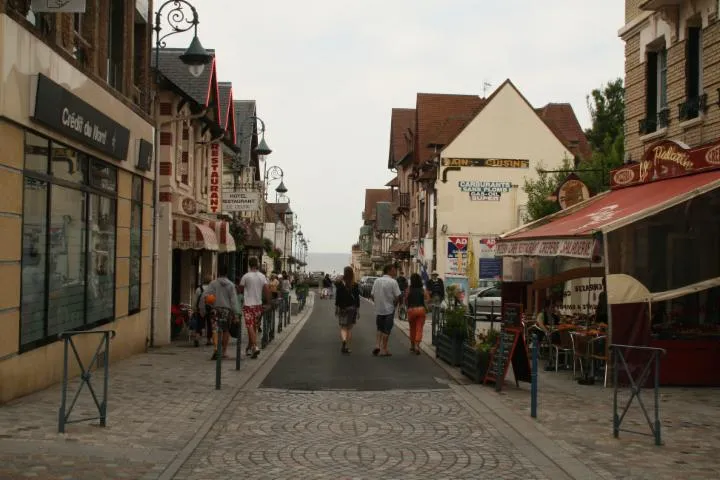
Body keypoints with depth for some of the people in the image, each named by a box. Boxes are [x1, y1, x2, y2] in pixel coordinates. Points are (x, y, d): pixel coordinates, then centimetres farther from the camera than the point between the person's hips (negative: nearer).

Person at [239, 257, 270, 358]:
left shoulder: (245, 276, -7)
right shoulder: (262, 276, 2)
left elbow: (240, 290, 3)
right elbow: (267, 290, -4)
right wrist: (268, 303, 3)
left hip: (248, 305, -4)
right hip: (258, 304, 4)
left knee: (250, 326, -8)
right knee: (254, 327, 14)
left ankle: (255, 346, -24)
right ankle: (249, 348, 24)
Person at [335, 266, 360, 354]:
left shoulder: (340, 284, -7)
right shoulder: (355, 285, -3)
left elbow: (337, 297, -5)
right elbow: (357, 298, -2)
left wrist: (336, 308, 3)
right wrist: (358, 310, 5)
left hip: (342, 308, -1)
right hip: (352, 308, 2)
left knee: (343, 327, 4)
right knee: (349, 328, 11)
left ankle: (344, 340, -24)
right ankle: (347, 347, 11)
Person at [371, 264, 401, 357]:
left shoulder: (377, 281, 3)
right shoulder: (393, 282, -13)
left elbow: (372, 295, 4)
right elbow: (397, 296, -15)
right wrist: (394, 304, 2)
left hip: (378, 309, 4)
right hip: (389, 309, -4)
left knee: (379, 329, 19)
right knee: (386, 330, 5)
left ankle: (377, 345, 4)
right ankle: (383, 350, 9)